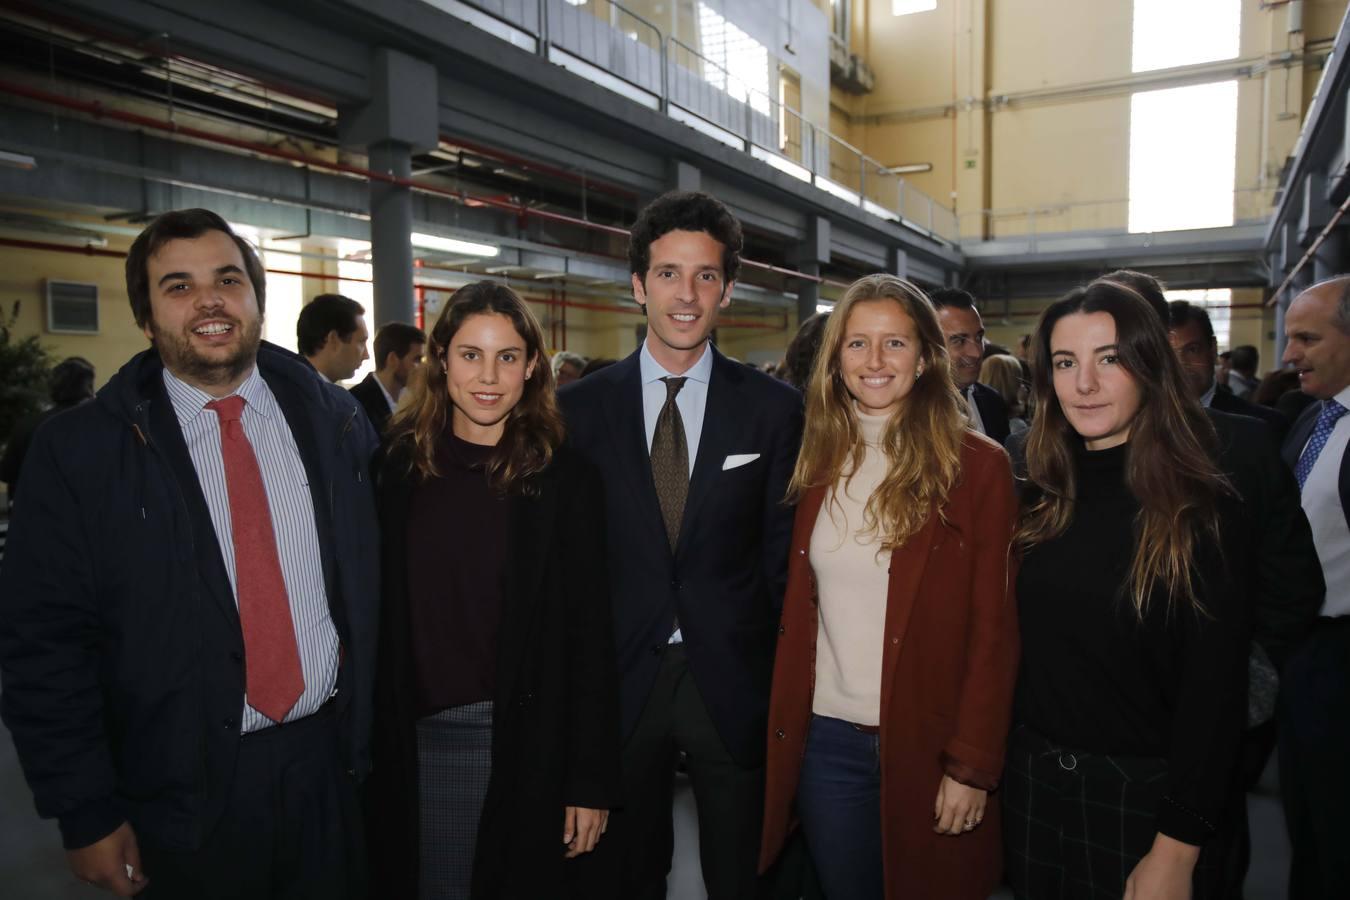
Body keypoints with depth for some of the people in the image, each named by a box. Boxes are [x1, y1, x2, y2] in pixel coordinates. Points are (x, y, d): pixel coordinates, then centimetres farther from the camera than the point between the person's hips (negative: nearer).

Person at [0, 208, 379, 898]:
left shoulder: (335, 419, -1)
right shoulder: (77, 451, -8)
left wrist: (373, 726, 6)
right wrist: (88, 813, -6)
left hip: (331, 764, 3)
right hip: (186, 787, -2)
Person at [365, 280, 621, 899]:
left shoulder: (564, 480, -7)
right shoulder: (399, 467, 0)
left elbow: (589, 634, -6)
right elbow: (379, 620, 4)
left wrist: (590, 780, -6)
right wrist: (369, 744, 2)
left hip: (525, 746, -2)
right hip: (414, 740, 2)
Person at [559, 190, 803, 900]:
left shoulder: (773, 408, -3)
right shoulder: (579, 407, -1)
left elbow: (781, 551, 0)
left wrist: (783, 678, -3)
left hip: (732, 680, 0)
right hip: (620, 677, 1)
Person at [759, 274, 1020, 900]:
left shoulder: (978, 466, -9)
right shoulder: (821, 461, 3)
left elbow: (995, 631, -9)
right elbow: (797, 609, 6)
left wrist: (972, 766, -11)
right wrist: (781, 725, 1)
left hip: (926, 743, -3)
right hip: (824, 737, 3)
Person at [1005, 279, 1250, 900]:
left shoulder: (1204, 512, -13)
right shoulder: (1042, 502, 1)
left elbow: (1215, 695, -14)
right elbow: (1023, 652, 7)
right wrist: (991, 763, 2)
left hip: (1144, 796, -4)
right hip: (1032, 784, 5)